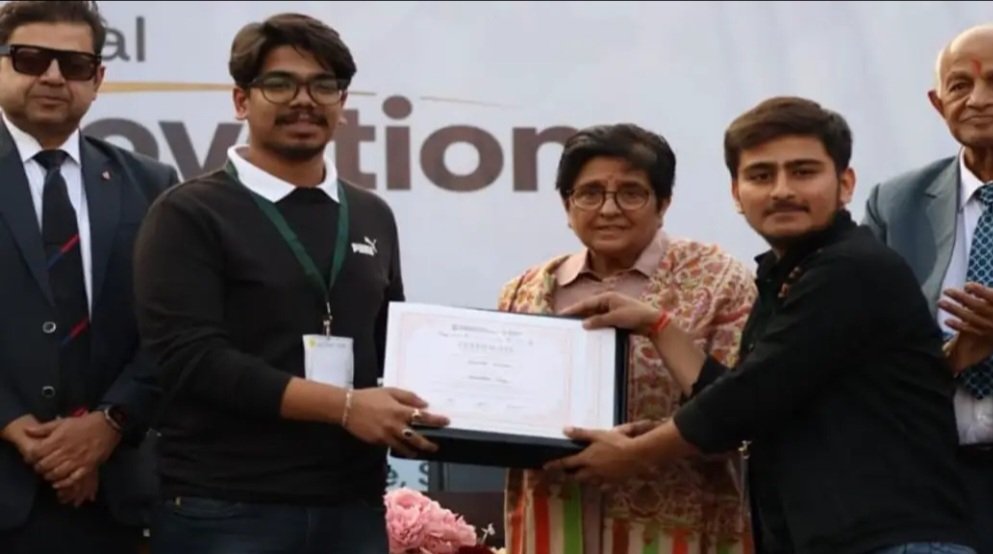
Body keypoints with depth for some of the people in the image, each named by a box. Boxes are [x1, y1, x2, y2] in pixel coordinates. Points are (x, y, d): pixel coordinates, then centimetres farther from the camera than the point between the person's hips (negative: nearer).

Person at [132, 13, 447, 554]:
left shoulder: (372, 217, 15)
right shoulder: (190, 214, -3)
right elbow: (189, 359, -13)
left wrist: (411, 414, -1)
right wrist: (344, 406, -17)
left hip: (351, 504, 5)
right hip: (225, 509, -5)